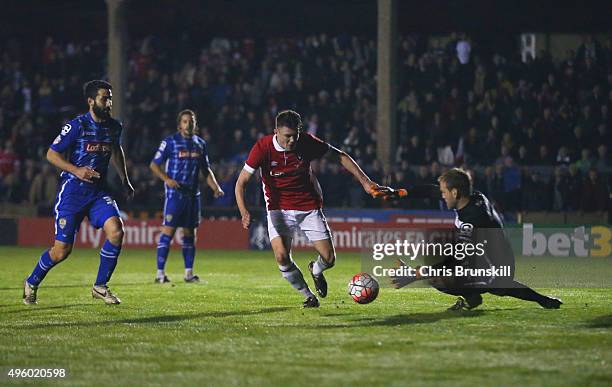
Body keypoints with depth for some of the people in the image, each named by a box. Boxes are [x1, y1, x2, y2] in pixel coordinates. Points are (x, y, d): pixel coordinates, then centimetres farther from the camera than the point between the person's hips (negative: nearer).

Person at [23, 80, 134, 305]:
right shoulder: (77, 126, -12)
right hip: (72, 191, -5)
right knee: (61, 251, -4)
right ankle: (31, 283, 24)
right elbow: (51, 154, -7)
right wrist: (76, 170, -19)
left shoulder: (114, 127, 5)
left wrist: (125, 181, 26)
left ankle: (100, 286, -4)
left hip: (98, 191, 5)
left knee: (116, 231, -20)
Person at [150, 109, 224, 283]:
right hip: (175, 193, -5)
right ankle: (160, 273, -9)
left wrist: (216, 188, 8)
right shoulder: (170, 142, -2)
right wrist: (167, 179, -16)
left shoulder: (200, 143, 13)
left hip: (193, 194, 5)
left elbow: (206, 170, 21)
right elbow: (154, 165, -1)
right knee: (168, 231, -10)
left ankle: (189, 273, 13)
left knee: (190, 233, 8)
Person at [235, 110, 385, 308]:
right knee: (281, 256, -22)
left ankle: (315, 270, 34)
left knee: (328, 259, -5)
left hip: (309, 207, 1)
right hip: (279, 208, -1)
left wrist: (364, 181, -7)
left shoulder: (307, 142, -14)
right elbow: (241, 182, -16)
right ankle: (308, 296, 3)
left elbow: (340, 156, -1)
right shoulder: (263, 147, -18)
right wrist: (244, 212, -31)